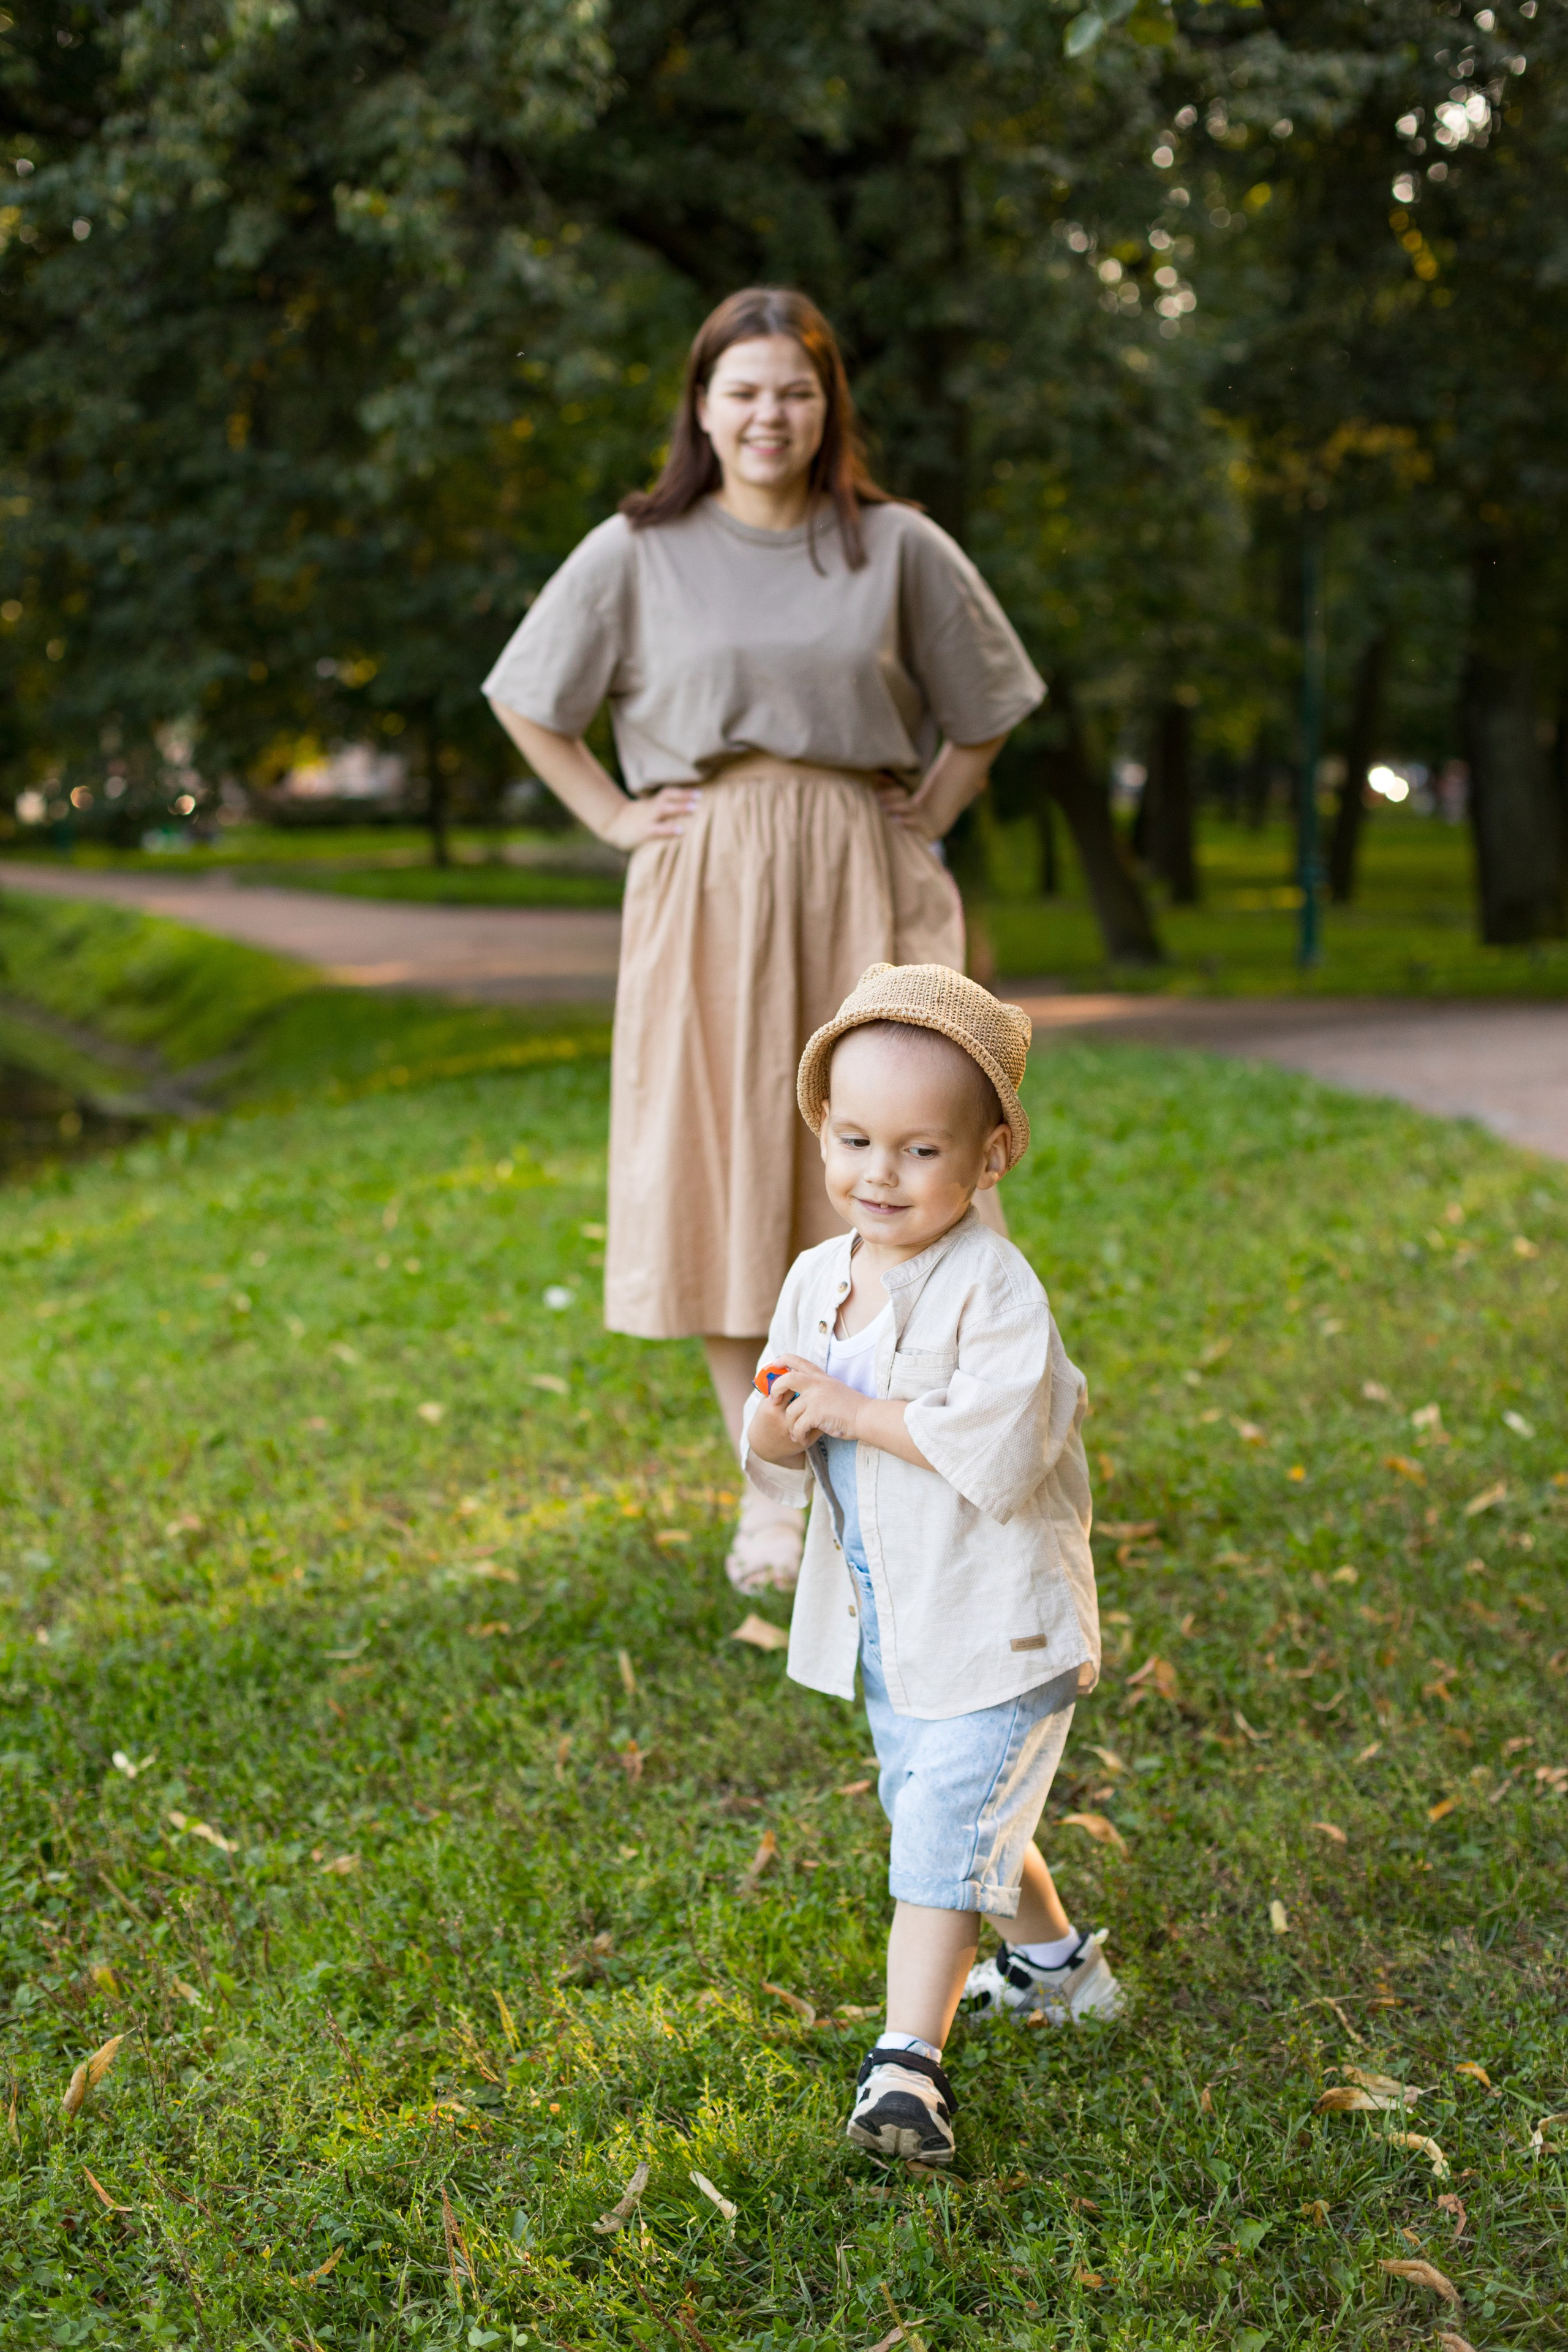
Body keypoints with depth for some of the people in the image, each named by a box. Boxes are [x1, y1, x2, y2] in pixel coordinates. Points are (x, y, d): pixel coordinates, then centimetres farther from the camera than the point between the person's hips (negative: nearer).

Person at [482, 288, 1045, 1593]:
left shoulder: (898, 548, 5)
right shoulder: (637, 554, 4)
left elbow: (985, 710, 17)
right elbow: (526, 702, 13)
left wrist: (928, 816, 5)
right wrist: (617, 817, 5)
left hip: (862, 889, 0)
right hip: (707, 895, 0)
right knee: (723, 1177, -1)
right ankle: (771, 1492, 10)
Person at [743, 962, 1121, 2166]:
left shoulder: (994, 1287, -21)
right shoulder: (818, 1280, 2)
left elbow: (1000, 1449, -31)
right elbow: (776, 1458, 7)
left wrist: (858, 1412, -25)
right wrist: (779, 1431, -17)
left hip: (996, 1627, -8)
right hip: (885, 1629, 8)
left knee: (943, 1833, -9)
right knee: (936, 1815, 23)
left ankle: (909, 2059, -1)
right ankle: (1054, 1957, 46)